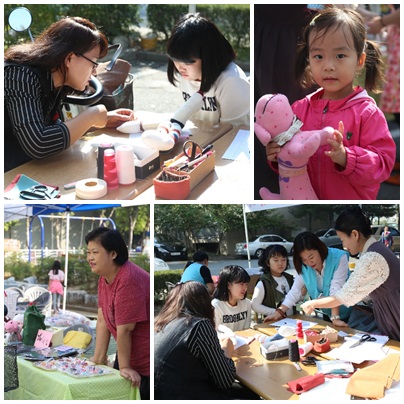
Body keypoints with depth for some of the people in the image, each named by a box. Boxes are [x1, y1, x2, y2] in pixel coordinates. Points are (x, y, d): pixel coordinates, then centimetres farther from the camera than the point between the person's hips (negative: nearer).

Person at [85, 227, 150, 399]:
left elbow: (124, 329, -23)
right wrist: (98, 358, 2)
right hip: (130, 353, 9)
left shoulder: (128, 280, -28)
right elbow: (103, 320, 3)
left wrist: (124, 367, -16)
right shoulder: (104, 278, 2)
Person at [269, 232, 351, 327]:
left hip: (348, 315, -4)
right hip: (327, 314, 4)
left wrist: (335, 318, -35)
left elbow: (336, 290, -30)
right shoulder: (304, 266, -10)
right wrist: (279, 312, -18)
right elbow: (295, 291, -8)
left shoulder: (339, 258, -24)